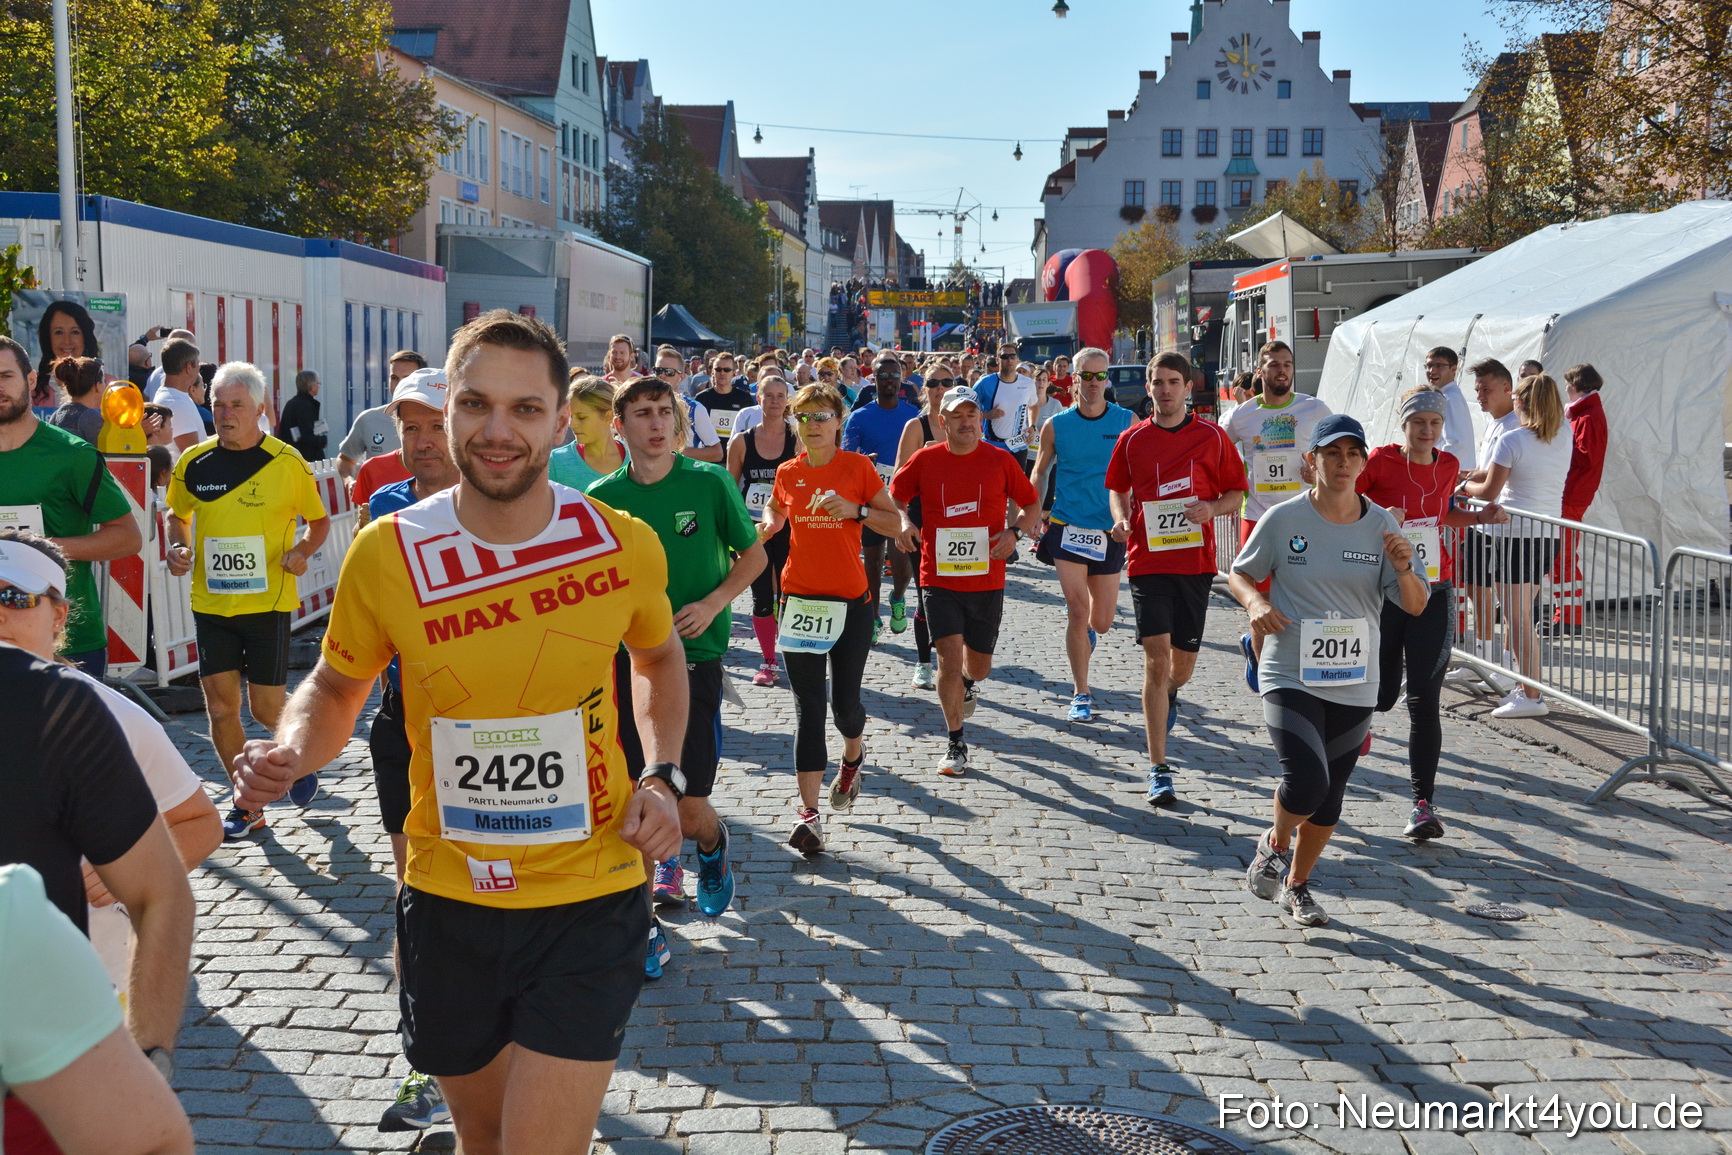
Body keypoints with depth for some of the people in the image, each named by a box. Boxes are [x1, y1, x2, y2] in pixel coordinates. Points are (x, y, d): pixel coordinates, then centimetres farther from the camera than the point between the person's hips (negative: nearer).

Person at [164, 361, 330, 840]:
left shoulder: (287, 463, -6)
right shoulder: (193, 463, 2)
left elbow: (319, 520, 6)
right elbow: (176, 514, 19)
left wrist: (303, 550, -13)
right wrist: (178, 546, 0)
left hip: (268, 602, -3)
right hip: (210, 602, 3)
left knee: (266, 709, 1)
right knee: (220, 705, 2)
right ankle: (248, 804, 17)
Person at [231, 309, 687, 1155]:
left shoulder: (626, 546, -9)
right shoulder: (386, 553, -10)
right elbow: (336, 687, 7)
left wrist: (663, 775, -2)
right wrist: (289, 752, -14)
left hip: (588, 904, -1)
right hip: (446, 904, 2)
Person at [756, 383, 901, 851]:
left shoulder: (857, 466, -3)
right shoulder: (787, 473, 4)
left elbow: (893, 520, 0)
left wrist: (856, 510, -17)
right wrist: (768, 524, 2)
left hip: (851, 600, -1)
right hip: (800, 598, 2)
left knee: (845, 702, 4)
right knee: (808, 707, -3)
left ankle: (853, 753, 41)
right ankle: (808, 813, -4)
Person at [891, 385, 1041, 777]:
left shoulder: (1000, 460, -2)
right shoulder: (925, 460, -2)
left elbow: (1032, 505, 7)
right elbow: (894, 497, 12)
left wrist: (1015, 532, -13)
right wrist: (904, 521, -9)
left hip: (987, 580, 1)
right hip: (939, 579, -1)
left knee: (978, 666, 13)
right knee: (949, 658, -11)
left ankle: (966, 682, 53)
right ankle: (956, 745, 4)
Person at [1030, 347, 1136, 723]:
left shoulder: (1127, 422, -1)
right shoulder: (1056, 426, -1)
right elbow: (1040, 472, 11)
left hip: (1110, 532, 1)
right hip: (1067, 528, -1)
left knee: (1102, 622, 8)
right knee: (1078, 613, -10)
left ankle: (1082, 629, 46)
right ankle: (1081, 694, 2)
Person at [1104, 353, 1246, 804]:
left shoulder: (1212, 436, 3)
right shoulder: (1132, 439, 4)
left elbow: (1237, 492, 9)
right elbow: (1117, 487, 18)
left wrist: (1211, 508, -12)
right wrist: (1121, 518, -3)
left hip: (1195, 561, 1)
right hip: (1147, 560, -1)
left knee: (1183, 662, 10)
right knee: (1156, 658, -11)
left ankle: (1169, 696, 50)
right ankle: (1159, 769, -7)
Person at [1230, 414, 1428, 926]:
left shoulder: (1381, 525, 1)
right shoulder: (1283, 519, -5)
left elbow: (1415, 605, 1)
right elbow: (1240, 572, 8)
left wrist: (1403, 569, -20)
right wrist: (1255, 602, -13)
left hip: (1354, 686, 3)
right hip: (1290, 677, -3)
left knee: (1329, 797, 11)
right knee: (1307, 782, -21)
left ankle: (1297, 884, 35)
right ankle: (1274, 845, 13)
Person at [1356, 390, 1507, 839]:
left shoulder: (1448, 465, 6)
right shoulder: (1380, 462, -9)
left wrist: (1479, 517, 9)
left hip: (1434, 594, 3)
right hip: (1383, 594, -2)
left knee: (1424, 701, -4)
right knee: (1383, 693, 6)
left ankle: (1424, 803, -1)